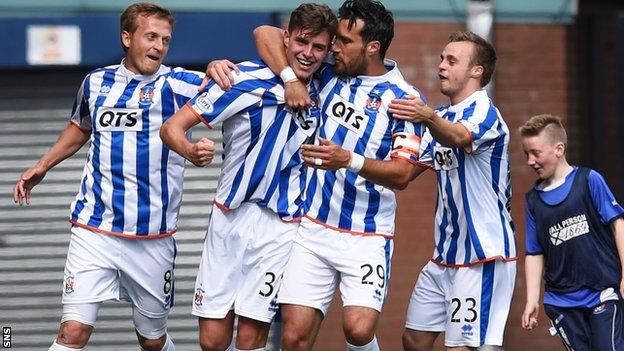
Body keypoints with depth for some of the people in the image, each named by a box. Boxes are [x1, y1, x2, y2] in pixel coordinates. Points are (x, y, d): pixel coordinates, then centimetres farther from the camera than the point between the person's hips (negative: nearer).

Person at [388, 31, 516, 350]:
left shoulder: (484, 112, -13)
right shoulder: (443, 117, 15)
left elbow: (458, 137, -36)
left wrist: (429, 118, -57)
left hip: (483, 255, -9)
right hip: (444, 255, 9)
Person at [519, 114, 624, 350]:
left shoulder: (589, 180, -2)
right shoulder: (533, 199, 10)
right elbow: (535, 253, 12)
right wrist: (532, 301, 6)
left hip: (602, 292, -4)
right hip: (562, 301, 4)